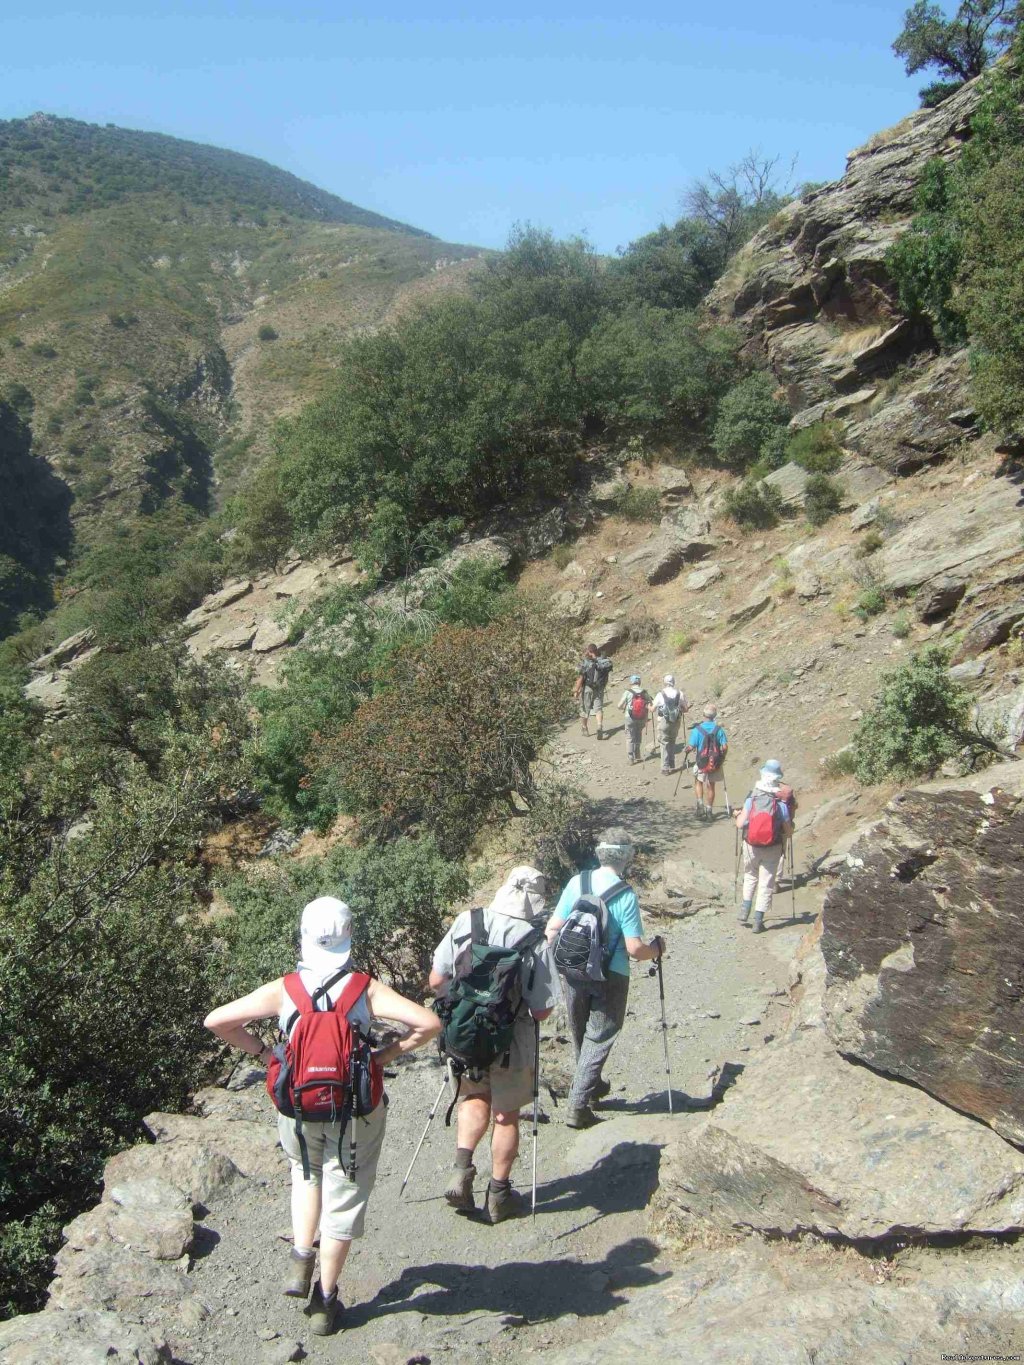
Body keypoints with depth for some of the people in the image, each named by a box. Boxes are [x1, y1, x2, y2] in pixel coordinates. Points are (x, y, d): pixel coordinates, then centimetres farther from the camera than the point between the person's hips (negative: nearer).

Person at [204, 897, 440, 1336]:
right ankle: (325, 1301, 26)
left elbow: (216, 1021, -10)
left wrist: (264, 1053, 0)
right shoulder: (366, 990, -13)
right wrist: (385, 1055, -6)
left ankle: (300, 1257, 19)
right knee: (343, 1200, 16)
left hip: (298, 1109, 2)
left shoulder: (282, 990, -10)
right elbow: (428, 1023, -19)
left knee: (306, 1174, 32)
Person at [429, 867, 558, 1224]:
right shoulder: (536, 943, -18)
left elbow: (436, 981, -5)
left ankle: (461, 1172, 10)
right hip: (511, 1043, -3)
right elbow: (542, 1010, -14)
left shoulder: (466, 923, -10)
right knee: (507, 1114, 18)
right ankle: (499, 1195, 28)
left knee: (475, 1099, 26)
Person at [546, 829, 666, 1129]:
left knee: (580, 1035, 22)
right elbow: (635, 949, -19)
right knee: (598, 1039, 8)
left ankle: (591, 1085, 43)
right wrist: (657, 948, 1)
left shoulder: (576, 883, -6)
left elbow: (553, 928, -3)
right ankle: (578, 1107, 5)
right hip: (610, 978, -4)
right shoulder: (626, 896, -17)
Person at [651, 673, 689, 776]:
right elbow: (685, 709, 1)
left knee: (664, 744, 7)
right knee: (672, 742, 18)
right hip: (676, 722, 3)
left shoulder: (660, 695, -10)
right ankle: (672, 766, 21)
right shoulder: (680, 694, -5)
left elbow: (653, 709, 0)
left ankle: (665, 767, 5)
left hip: (664, 722, -2)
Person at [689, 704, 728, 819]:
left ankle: (700, 804, 8)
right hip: (715, 763, 1)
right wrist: (722, 759, 7)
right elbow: (725, 747, -10)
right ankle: (709, 811, 20)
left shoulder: (697, 730, -14)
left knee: (698, 782, 23)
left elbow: (691, 747, -15)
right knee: (710, 786, 15)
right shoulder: (719, 729, -8)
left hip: (701, 763, -1)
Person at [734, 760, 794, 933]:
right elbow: (789, 832, -9)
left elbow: (740, 824, -13)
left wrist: (738, 815, 8)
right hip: (772, 849, -1)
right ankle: (758, 921, 10)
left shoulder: (751, 800, -13)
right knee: (766, 883, 9)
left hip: (751, 846, 1)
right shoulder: (781, 805, -15)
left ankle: (745, 911, 19)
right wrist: (790, 829, 14)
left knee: (750, 876, 25)